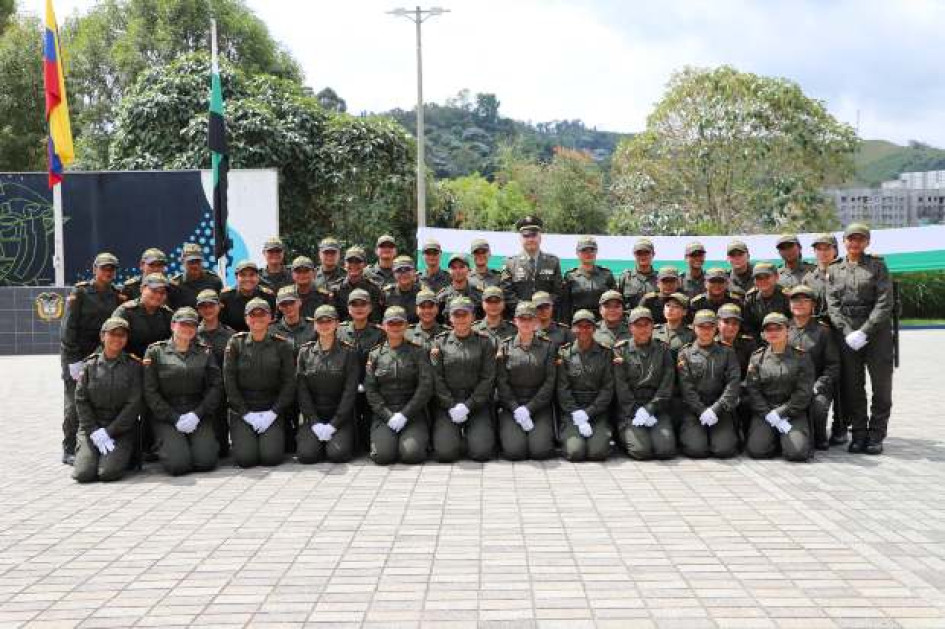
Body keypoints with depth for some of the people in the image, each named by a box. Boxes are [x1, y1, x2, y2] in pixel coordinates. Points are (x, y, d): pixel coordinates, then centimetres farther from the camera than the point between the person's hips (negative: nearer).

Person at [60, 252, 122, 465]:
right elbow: (68, 327, -9)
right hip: (76, 354, -4)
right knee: (74, 404, -1)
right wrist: (74, 360, -14)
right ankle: (70, 451, 7)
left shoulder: (117, 295, 8)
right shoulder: (79, 292, -5)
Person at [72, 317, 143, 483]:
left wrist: (109, 431, -12)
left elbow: (134, 404, -6)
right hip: (91, 427, 2)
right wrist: (94, 432, -9)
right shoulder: (90, 365, 6)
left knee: (108, 473, -23)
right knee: (83, 473, -17)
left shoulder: (133, 366, 0)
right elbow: (81, 401, 2)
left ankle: (122, 455, 10)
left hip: (121, 429, -2)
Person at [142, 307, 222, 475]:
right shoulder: (155, 351, 4)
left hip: (198, 416, 2)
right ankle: (166, 446, 12)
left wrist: (197, 414, -10)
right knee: (178, 464, -21)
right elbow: (150, 392, -2)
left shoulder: (205, 352, 10)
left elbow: (216, 386, 4)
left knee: (206, 461, -19)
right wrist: (175, 418, -11)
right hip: (166, 417, -2)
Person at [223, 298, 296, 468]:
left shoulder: (282, 345, 2)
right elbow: (229, 381, -2)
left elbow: (289, 382, 0)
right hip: (242, 411, 0)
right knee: (245, 458, -18)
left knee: (271, 457, -18)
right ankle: (239, 440, 16)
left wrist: (273, 412, -9)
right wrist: (246, 413, -9)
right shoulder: (236, 343, 1)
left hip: (271, 411, 0)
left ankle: (275, 437, 16)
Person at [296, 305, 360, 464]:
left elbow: (350, 392, -5)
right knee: (306, 454, -21)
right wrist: (315, 423, -9)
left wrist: (333, 424, -13)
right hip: (312, 416, 2)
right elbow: (302, 390, 2)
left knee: (338, 454, -25)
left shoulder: (349, 352, 0)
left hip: (340, 416, -2)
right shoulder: (305, 352, 7)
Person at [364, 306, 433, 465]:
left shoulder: (417, 352, 5)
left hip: (412, 414, -1)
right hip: (383, 414, 1)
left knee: (411, 453, -24)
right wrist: (388, 416, -10)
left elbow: (425, 386, -4)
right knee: (383, 454, -23)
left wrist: (404, 415, -12)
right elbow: (370, 390, 3)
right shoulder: (375, 355, 9)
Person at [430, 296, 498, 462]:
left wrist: (467, 406, -12)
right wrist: (451, 406, -11)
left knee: (481, 451, -18)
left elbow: (488, 379, -2)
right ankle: (455, 435, 16)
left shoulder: (485, 341, 4)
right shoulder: (440, 343, 6)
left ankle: (471, 435, 15)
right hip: (447, 406, 0)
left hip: (477, 405, 0)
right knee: (445, 452, -17)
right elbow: (437, 379, 0)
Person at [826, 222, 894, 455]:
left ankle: (876, 435, 7)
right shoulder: (834, 270, 11)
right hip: (846, 334, 2)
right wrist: (847, 332, -9)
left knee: (881, 385, -2)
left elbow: (884, 303, -5)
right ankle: (858, 433, 12)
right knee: (852, 386, 3)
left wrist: (864, 331, -14)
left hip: (876, 332, -2)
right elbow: (833, 305, 5)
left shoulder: (877, 265, 3)